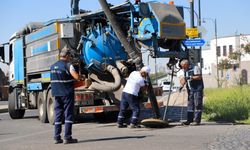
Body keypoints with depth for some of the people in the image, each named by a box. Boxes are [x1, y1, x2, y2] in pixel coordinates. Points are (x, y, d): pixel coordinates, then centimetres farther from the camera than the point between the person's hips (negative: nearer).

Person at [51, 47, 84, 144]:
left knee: (58, 115, 9)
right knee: (68, 114, -1)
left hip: (56, 93, 6)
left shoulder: (53, 66, 12)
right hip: (67, 93, -6)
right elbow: (77, 77, -22)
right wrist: (81, 77, 0)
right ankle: (67, 137, -3)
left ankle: (57, 137, 9)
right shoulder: (68, 65, -11)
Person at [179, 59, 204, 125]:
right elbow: (184, 79, 20)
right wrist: (182, 85, 3)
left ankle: (197, 120, -7)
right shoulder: (185, 70, 16)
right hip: (190, 90, 8)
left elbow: (199, 77, -15)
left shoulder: (195, 68, -8)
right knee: (190, 104, 6)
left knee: (197, 105, -7)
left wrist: (191, 77, -23)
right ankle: (189, 120, 8)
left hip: (197, 89, -8)